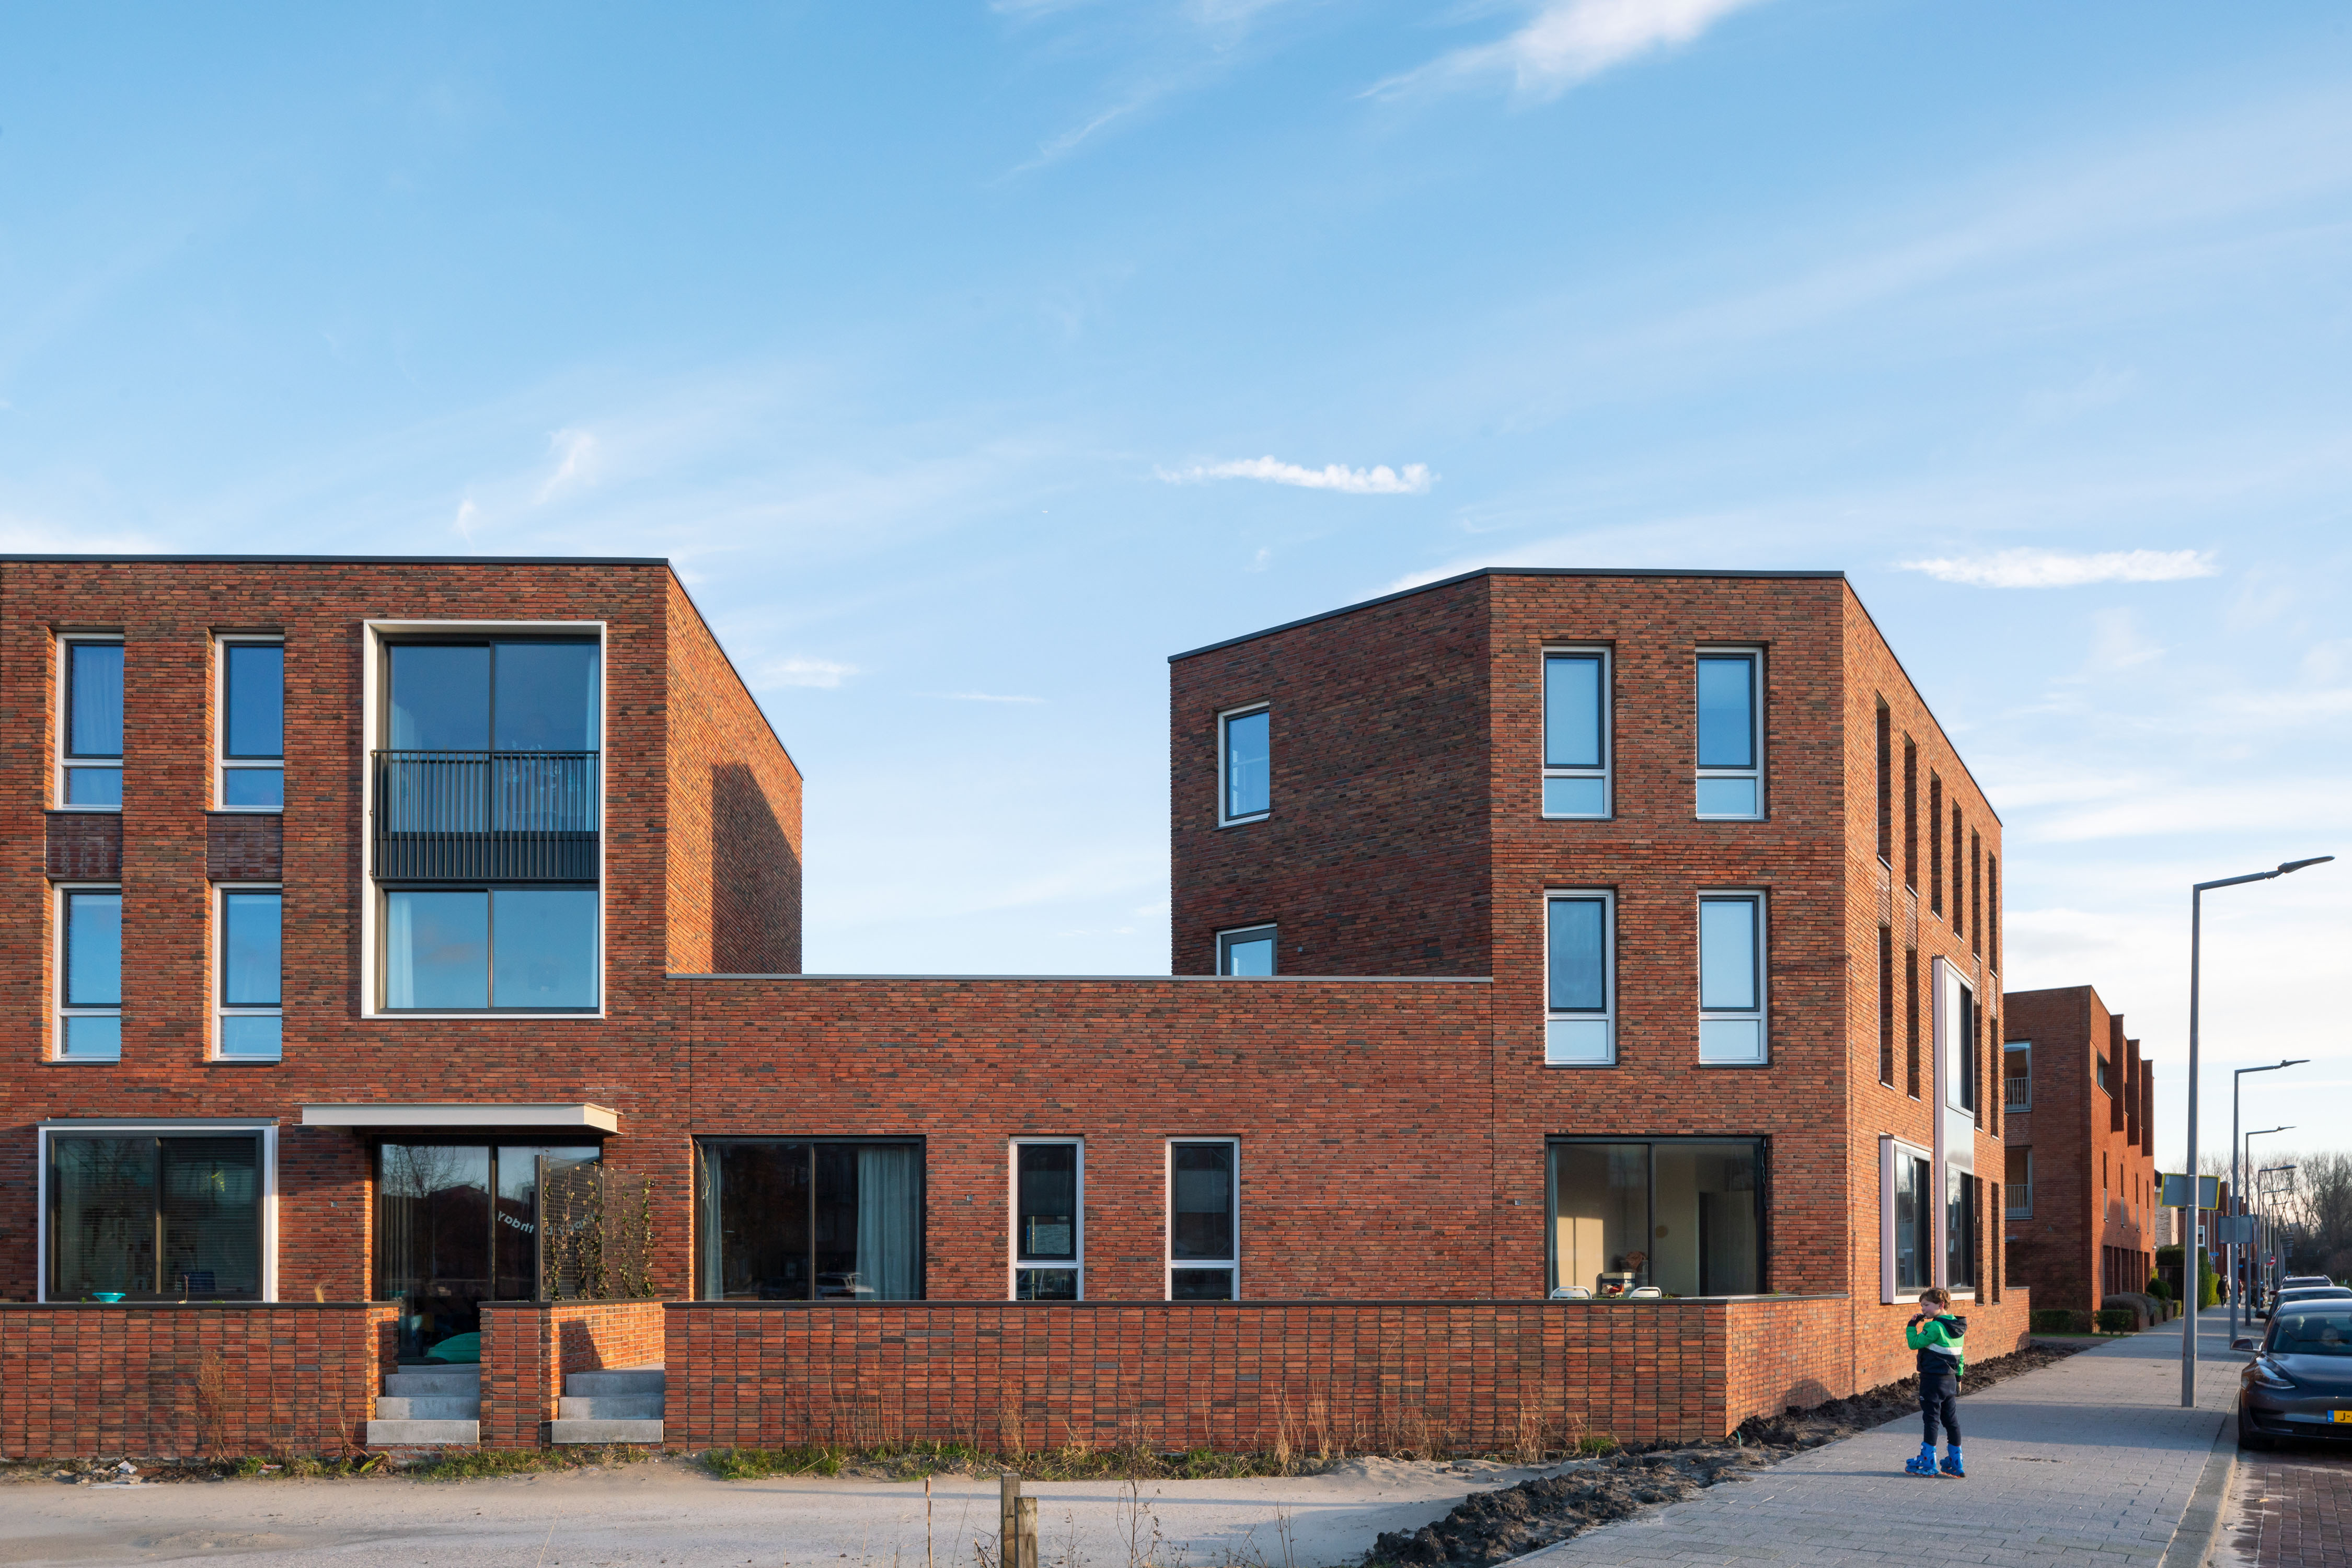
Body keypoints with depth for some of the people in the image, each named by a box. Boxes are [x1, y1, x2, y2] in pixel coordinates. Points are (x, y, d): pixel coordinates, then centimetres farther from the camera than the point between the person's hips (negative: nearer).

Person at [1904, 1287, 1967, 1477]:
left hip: (1933, 1380, -8)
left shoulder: (1935, 1327, -18)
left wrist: (1912, 1325, -6)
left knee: (1931, 1419, -2)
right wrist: (1958, 1379, 23)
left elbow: (1914, 1343, -18)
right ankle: (1955, 1463, 14)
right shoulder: (1959, 1328, 9)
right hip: (1951, 1380, 8)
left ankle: (1927, 1463, 2)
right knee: (1951, 1421, 11)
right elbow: (1961, 1356, 16)